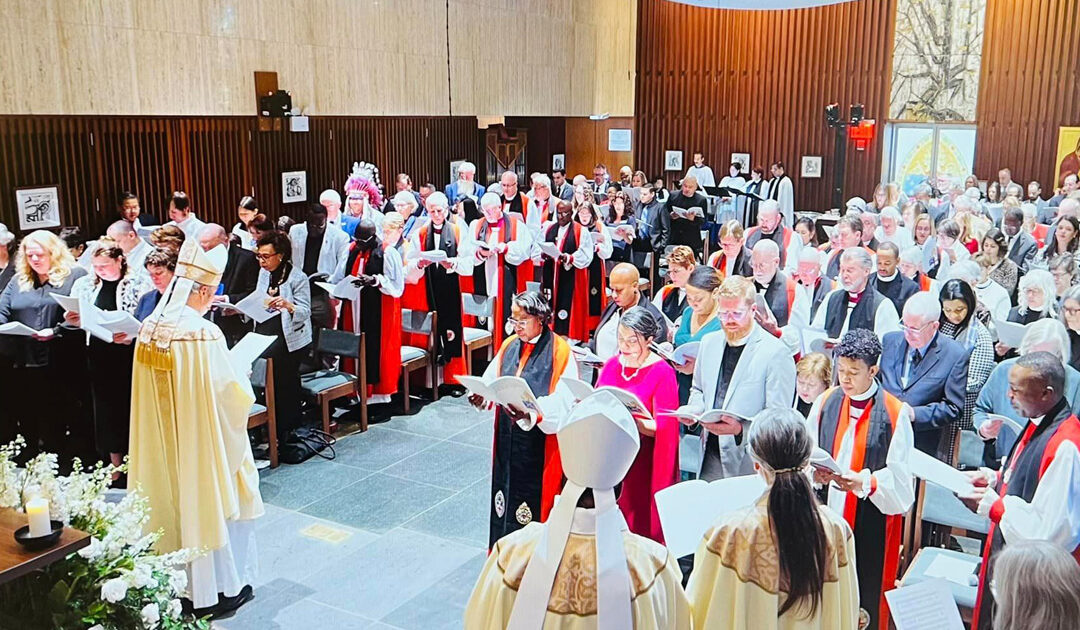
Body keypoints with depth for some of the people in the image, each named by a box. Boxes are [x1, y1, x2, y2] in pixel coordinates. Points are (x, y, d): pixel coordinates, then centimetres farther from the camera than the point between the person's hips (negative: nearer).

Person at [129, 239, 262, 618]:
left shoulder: (149, 329, -3)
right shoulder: (204, 333, -23)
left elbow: (160, 385, 11)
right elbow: (235, 396, -18)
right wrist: (242, 377, 3)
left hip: (162, 443, 6)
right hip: (200, 443, -6)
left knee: (173, 505, 18)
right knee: (206, 504, 10)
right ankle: (220, 589, 23)